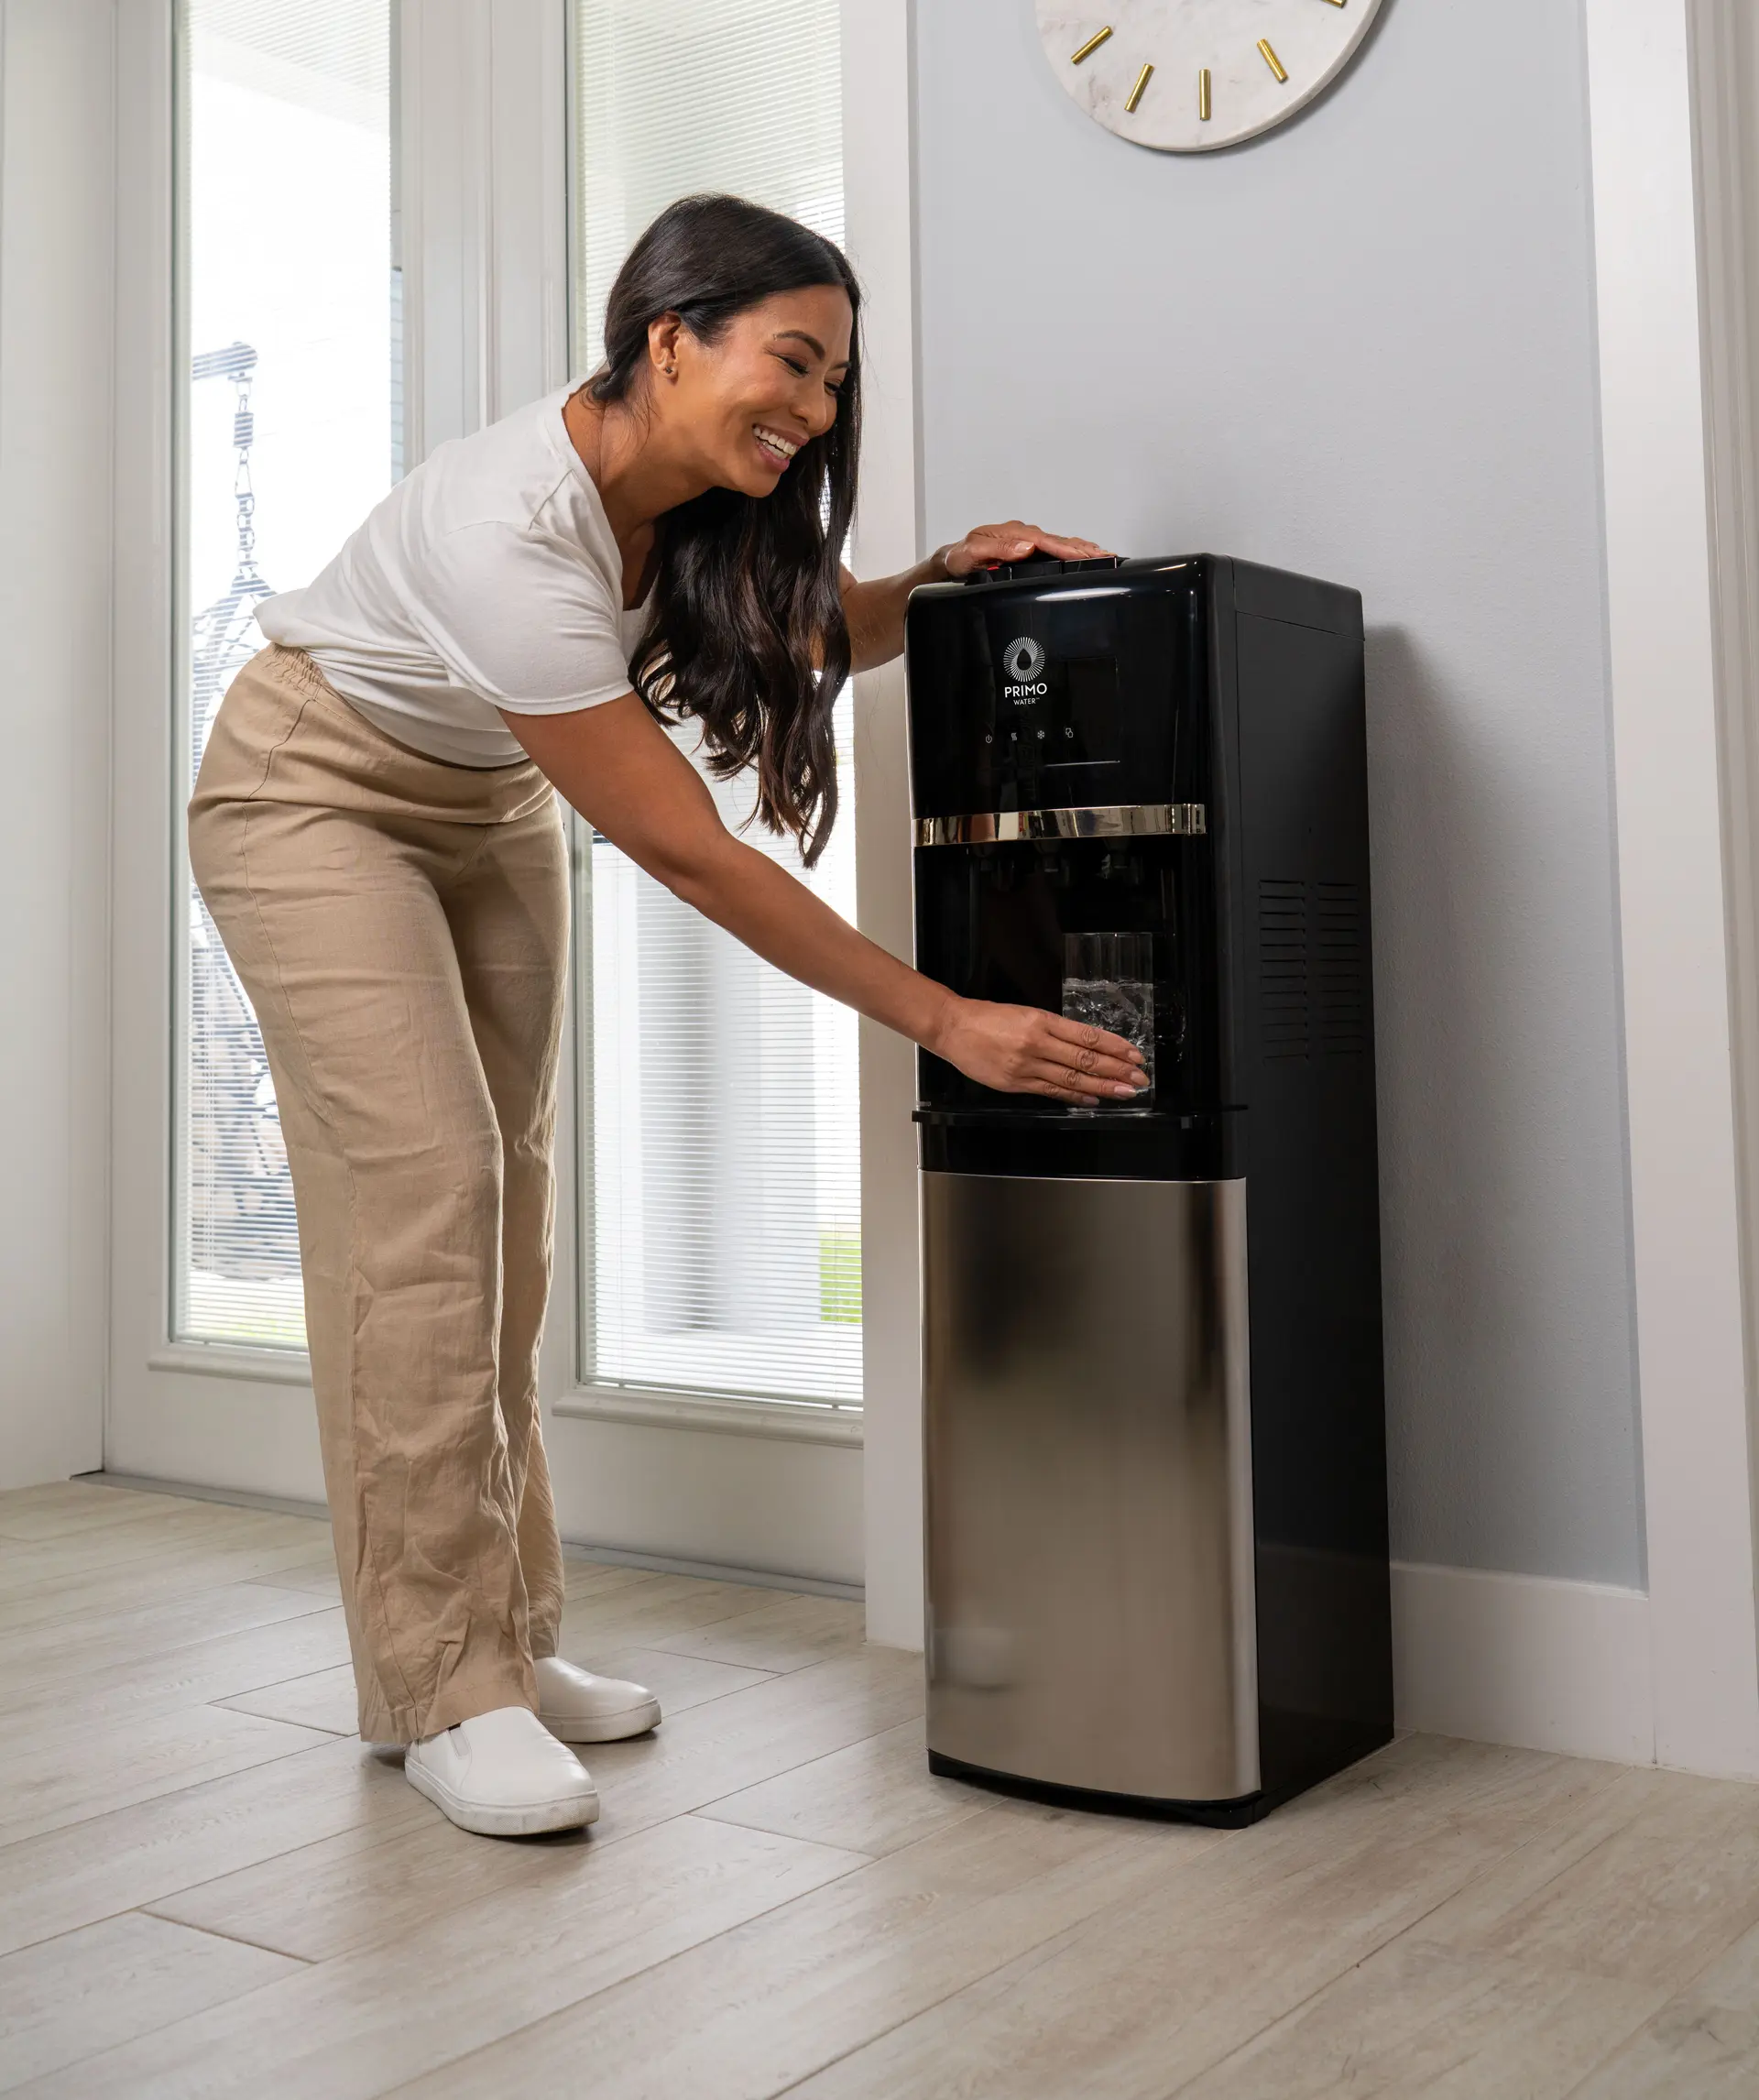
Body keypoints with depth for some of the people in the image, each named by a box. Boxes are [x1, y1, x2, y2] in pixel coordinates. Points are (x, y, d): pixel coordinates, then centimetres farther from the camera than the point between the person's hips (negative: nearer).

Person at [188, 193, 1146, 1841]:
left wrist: (943, 576, -15)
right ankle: (445, 1691, -9)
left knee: (503, 1207, 1)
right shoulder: (509, 528, -35)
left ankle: (502, 1638, 9)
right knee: (423, 1189, -17)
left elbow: (812, 627, 7)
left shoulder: (699, 498, -13)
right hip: (316, 795, -7)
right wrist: (942, 1019, -33)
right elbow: (689, 854, -35)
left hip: (488, 810, 7)